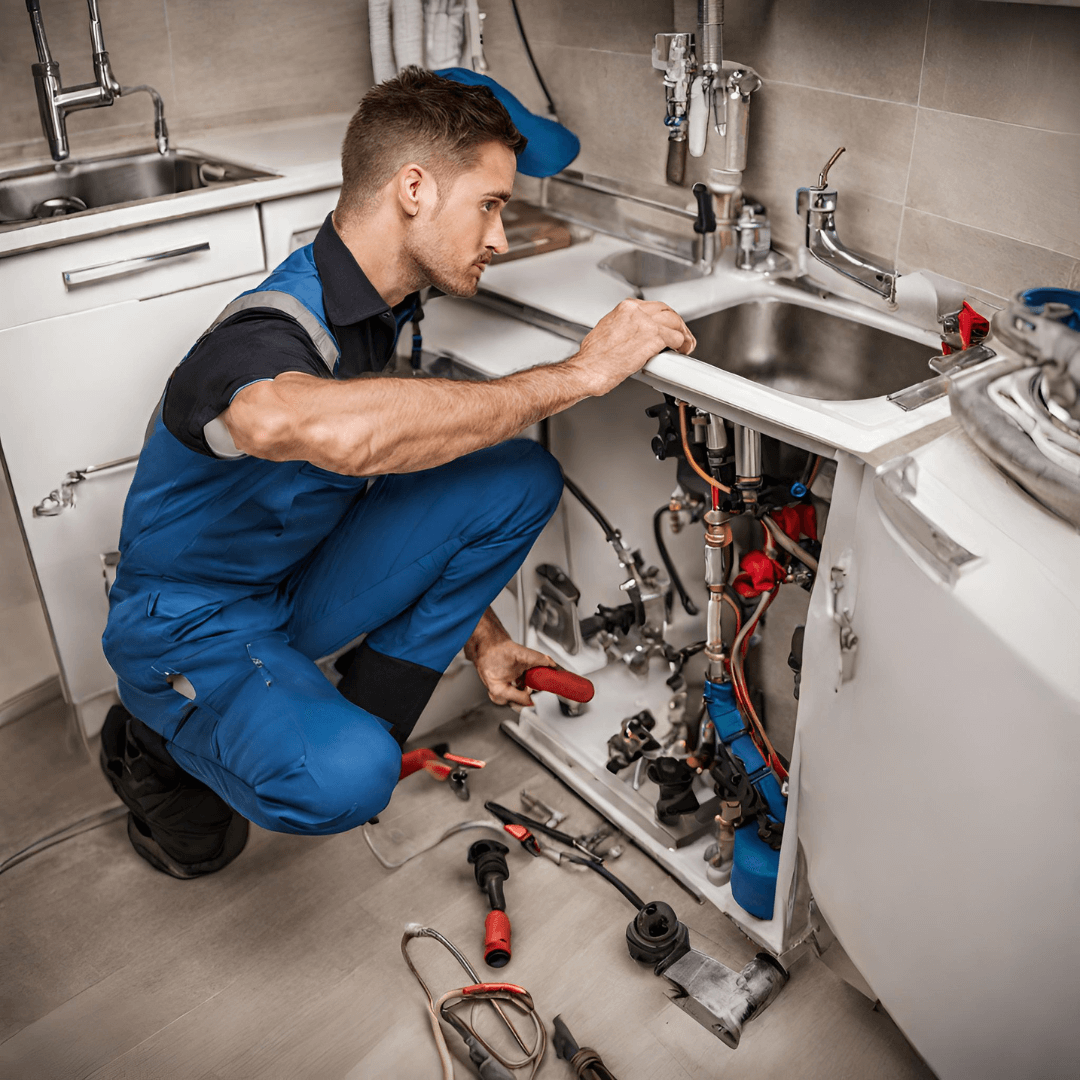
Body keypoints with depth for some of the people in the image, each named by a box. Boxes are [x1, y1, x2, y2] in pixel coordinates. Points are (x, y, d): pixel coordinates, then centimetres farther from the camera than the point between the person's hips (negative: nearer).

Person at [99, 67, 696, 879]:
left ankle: (364, 718, 1)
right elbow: (332, 430, -57)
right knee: (343, 780, -36)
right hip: (195, 627, -7)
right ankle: (164, 749, -1)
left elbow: (414, 448, 12)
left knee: (518, 475, -10)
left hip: (301, 584, 7)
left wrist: (478, 632, 13)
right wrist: (577, 375, -47)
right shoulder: (268, 334, -31)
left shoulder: (378, 305, -2)